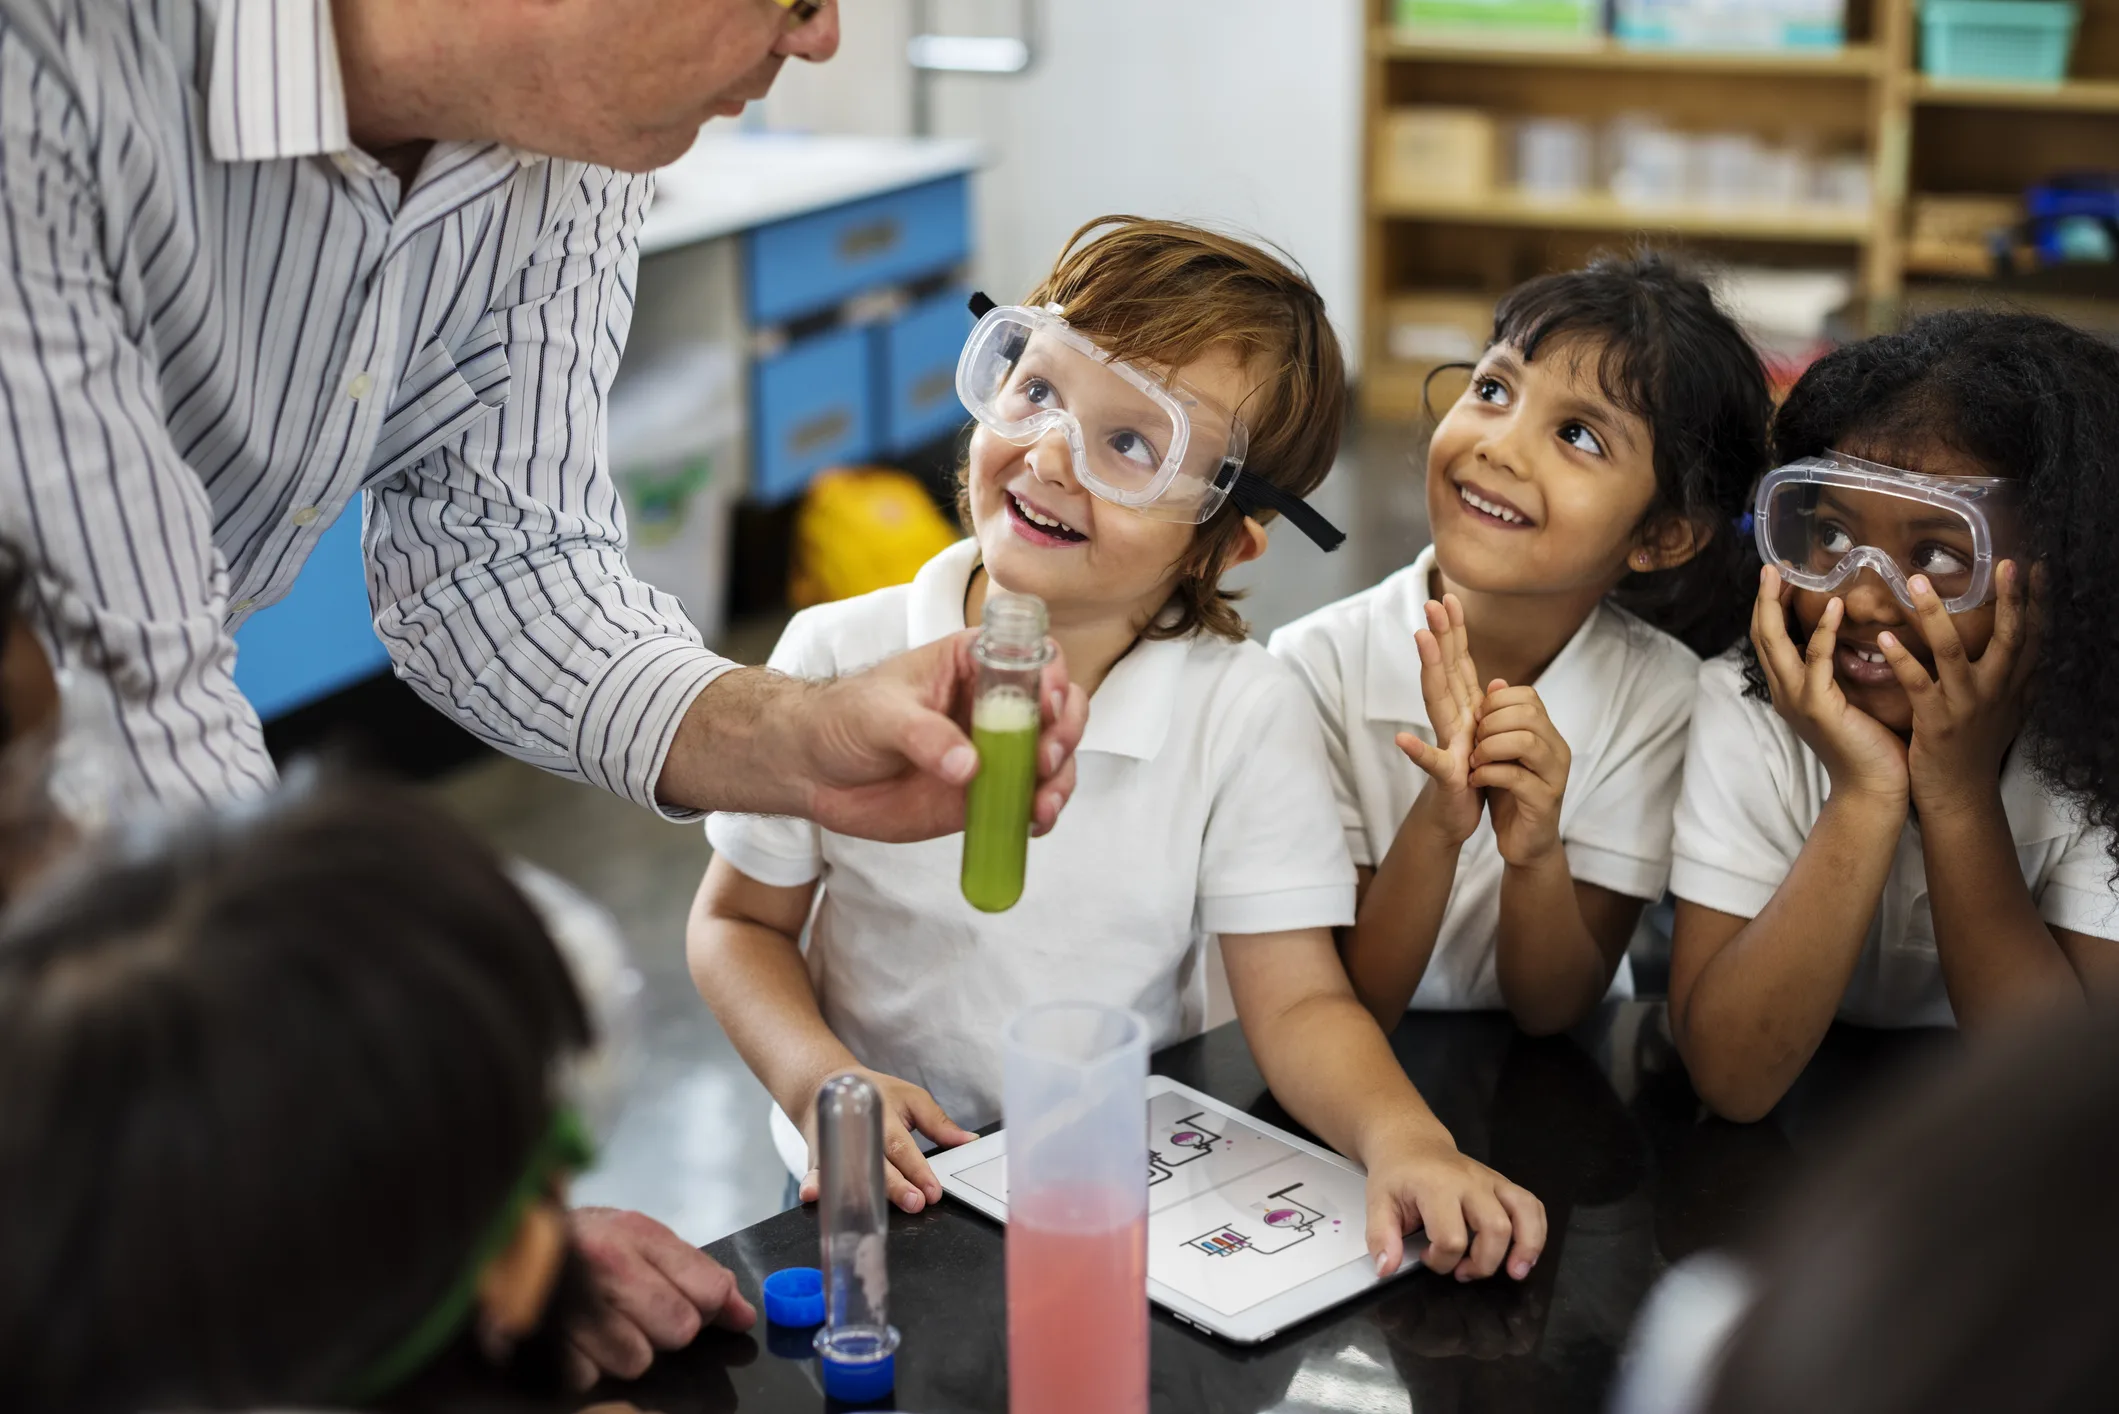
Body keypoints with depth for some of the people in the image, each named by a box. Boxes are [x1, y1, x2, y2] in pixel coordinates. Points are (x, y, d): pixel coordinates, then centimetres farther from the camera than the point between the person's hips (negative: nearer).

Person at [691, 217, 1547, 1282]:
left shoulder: (1243, 714, -10)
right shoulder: (840, 662, -8)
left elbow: (1297, 1002, -10)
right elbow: (739, 921, 4)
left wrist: (1401, 1135, -31)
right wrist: (819, 1080, -15)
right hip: (893, 1193, 0)